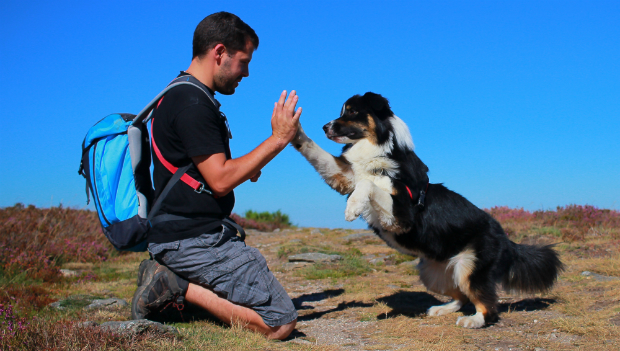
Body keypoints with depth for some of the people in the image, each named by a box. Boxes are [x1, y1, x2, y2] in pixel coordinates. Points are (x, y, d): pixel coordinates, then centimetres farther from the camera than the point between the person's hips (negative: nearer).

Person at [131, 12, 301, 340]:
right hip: (195, 239, -10)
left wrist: (243, 168, 13)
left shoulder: (179, 95, 16)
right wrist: (277, 140, -14)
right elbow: (220, 181, -20)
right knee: (280, 322, -10)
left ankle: (172, 278, 8)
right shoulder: (193, 103, -17)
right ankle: (180, 286, -10)